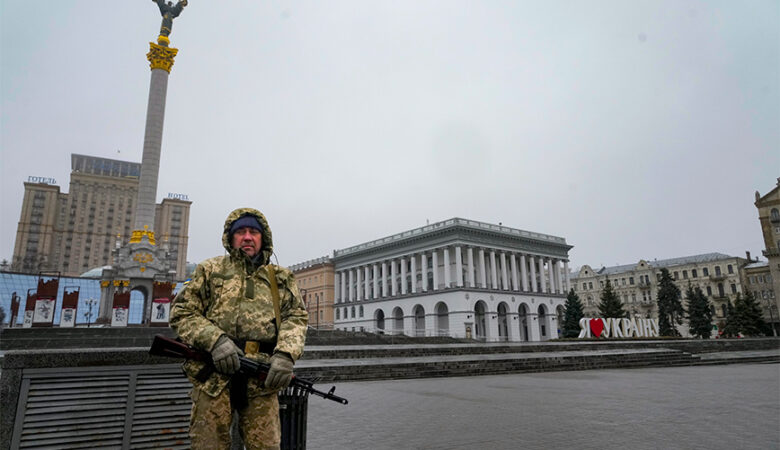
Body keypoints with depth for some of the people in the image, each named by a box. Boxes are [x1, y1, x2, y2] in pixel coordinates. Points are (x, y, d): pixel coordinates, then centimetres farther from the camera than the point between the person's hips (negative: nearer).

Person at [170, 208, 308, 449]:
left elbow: (296, 317, 9)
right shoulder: (210, 270, 13)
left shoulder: (281, 278, 16)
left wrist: (286, 354, -10)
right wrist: (215, 340, -11)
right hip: (213, 376, 0)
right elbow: (182, 313, 6)